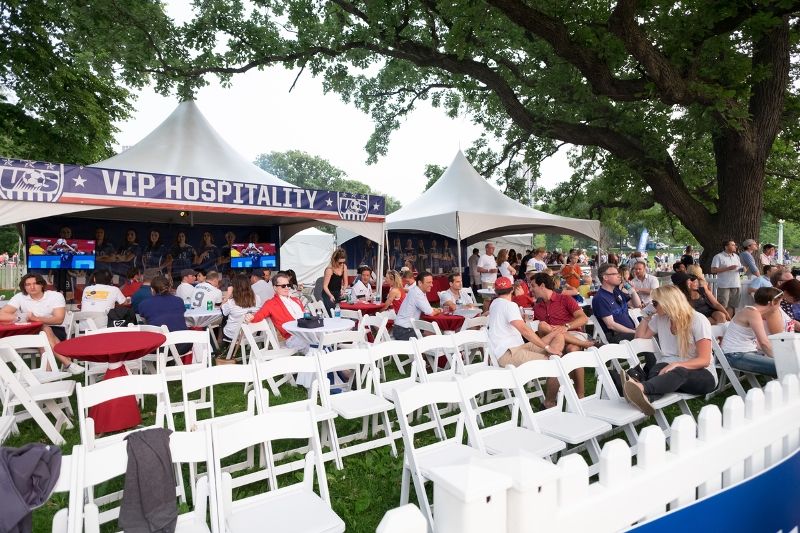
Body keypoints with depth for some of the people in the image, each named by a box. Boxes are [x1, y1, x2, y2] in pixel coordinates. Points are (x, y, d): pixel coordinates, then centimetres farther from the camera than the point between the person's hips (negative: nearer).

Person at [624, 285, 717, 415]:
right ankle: (645, 397, -65)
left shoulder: (698, 321, -8)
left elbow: (704, 360, -13)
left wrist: (676, 365, -31)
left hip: (701, 374, -3)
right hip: (671, 370, 4)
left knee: (678, 372, -39)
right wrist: (647, 315, 6)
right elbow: (640, 338, 18)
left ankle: (641, 387, -67)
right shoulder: (660, 319, 7)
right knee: (658, 368, -34)